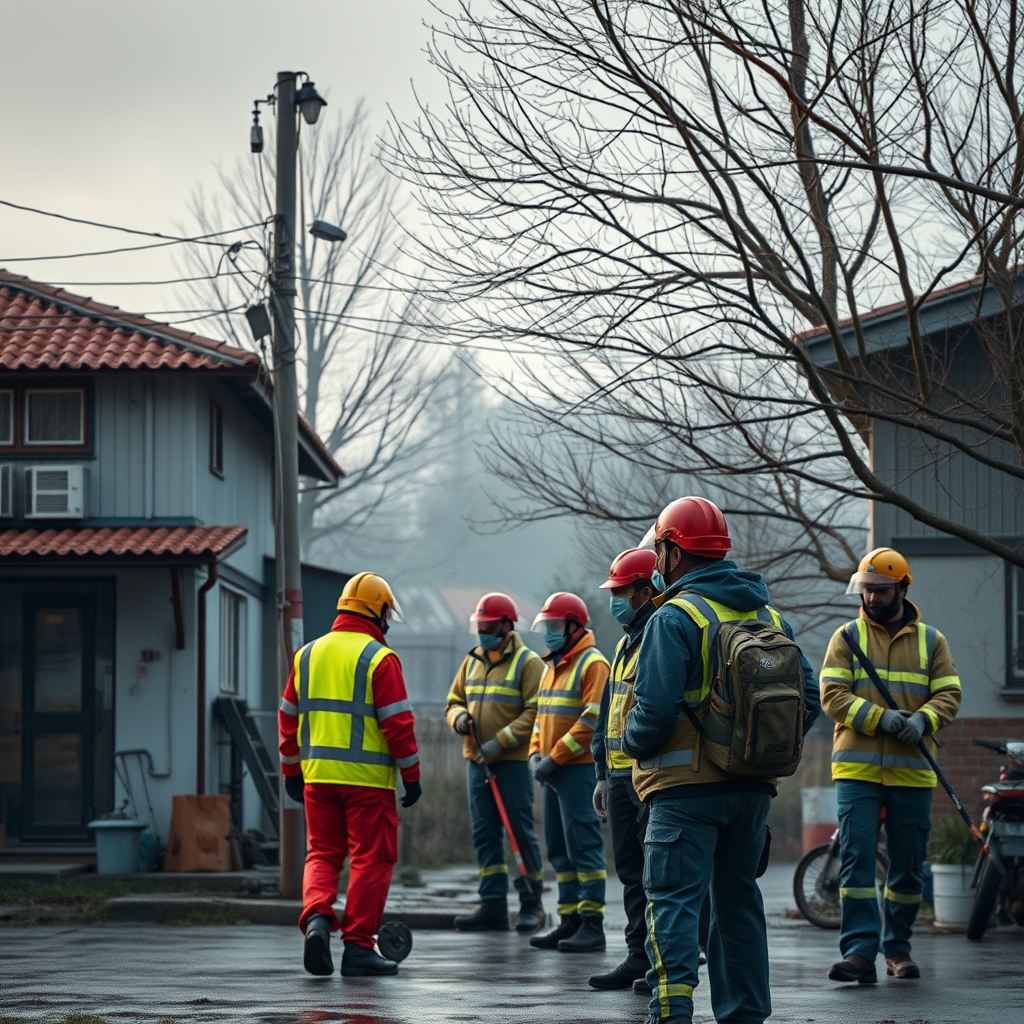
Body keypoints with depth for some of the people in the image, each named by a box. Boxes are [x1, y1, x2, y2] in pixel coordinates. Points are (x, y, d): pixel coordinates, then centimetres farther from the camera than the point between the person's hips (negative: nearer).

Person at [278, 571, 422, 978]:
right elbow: (397, 722, -11)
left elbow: (289, 716, 15)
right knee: (371, 859, 3)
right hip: (368, 777, -5)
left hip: (318, 774, 5)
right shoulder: (379, 659, -8)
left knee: (323, 853, 14)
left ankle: (316, 918, -10)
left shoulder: (307, 655, 10)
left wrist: (291, 770, 23)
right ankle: (358, 946, 2)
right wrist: (412, 774, -3)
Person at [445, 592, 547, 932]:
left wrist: (499, 742, -18)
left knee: (521, 831, -3)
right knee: (485, 834, 7)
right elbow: (454, 700, 21)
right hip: (476, 761, 7)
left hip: (513, 761, -7)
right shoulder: (472, 661, 15)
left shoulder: (527, 662, -6)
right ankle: (493, 906, 11)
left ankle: (531, 904, 4)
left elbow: (535, 713, -13)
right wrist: (459, 717, -3)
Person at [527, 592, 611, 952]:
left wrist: (555, 758, -17)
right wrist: (535, 753, 7)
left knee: (583, 845, -9)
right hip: (553, 772, 9)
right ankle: (569, 920, 15)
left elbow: (593, 719, -17)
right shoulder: (552, 666, 19)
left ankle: (592, 923, -7)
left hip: (578, 769, -9)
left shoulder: (592, 664, -10)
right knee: (559, 849, 10)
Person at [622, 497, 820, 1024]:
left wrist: (633, 743, 1)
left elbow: (655, 709, -18)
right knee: (738, 897, 16)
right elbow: (808, 697, 10)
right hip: (754, 786, 7)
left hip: (688, 784, -7)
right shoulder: (768, 616, 12)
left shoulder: (674, 618, -11)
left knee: (673, 900, -7)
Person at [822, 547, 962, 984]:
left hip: (911, 771, 2)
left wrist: (923, 720, -16)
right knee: (856, 857, -11)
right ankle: (859, 951, -14)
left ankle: (898, 948, 20)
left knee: (908, 866, 7)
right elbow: (832, 695, -3)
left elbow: (948, 695, 5)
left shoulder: (931, 641, 11)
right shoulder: (847, 637, 6)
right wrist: (879, 718, -18)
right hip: (857, 769, -2)